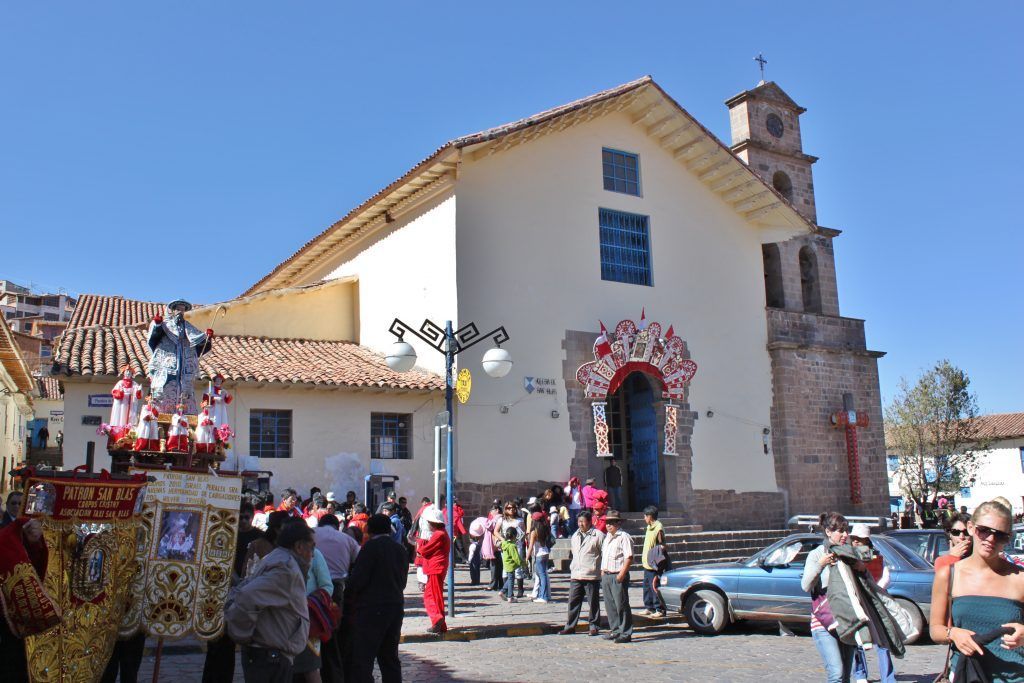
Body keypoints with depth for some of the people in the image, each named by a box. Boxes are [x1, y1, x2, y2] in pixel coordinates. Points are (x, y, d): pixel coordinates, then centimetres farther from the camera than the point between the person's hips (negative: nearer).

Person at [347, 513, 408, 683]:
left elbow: (357, 580, -15)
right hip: (396, 606, 7)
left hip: (372, 608, -7)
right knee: (390, 658, 15)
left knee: (362, 660, -4)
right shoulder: (400, 549, 11)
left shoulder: (371, 546, -11)